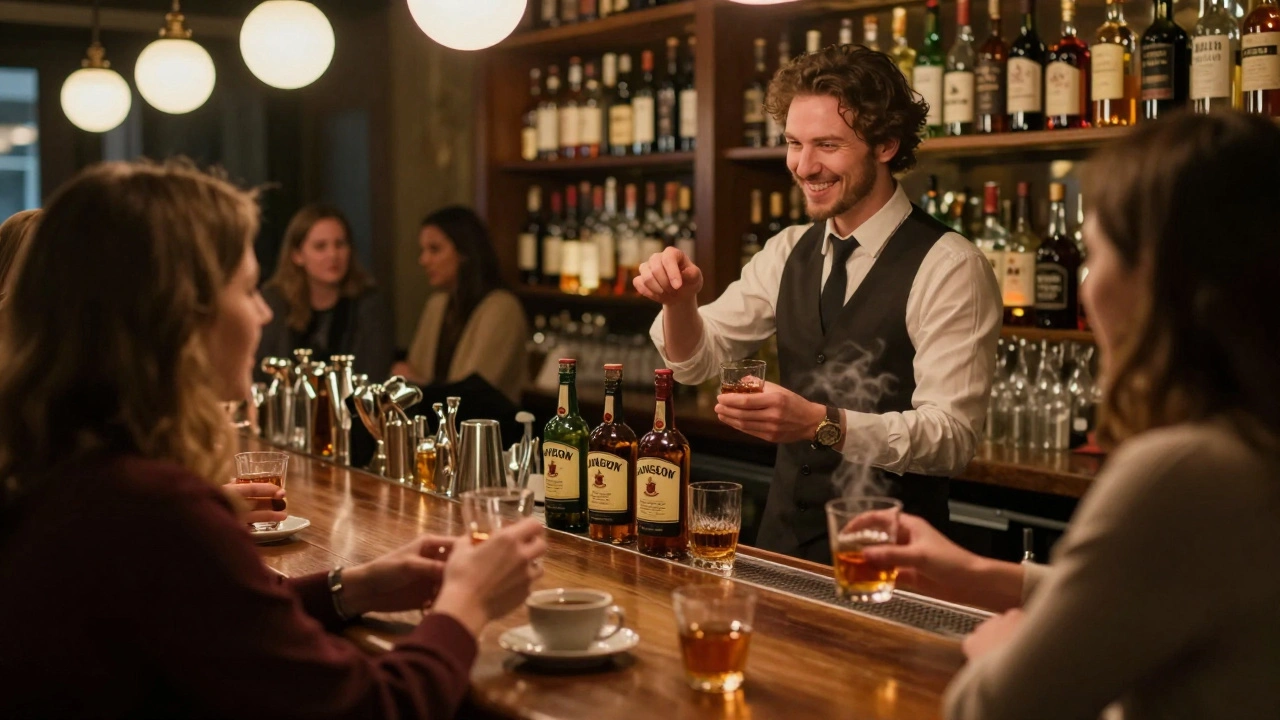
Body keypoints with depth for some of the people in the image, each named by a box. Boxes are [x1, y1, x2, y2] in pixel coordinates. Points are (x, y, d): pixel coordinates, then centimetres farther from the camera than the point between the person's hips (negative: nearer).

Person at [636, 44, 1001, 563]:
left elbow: (951, 437, -17)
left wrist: (822, 423, -31)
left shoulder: (949, 267, -12)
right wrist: (678, 300, -11)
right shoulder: (789, 253, 8)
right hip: (783, 537, 5)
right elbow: (696, 359, 10)